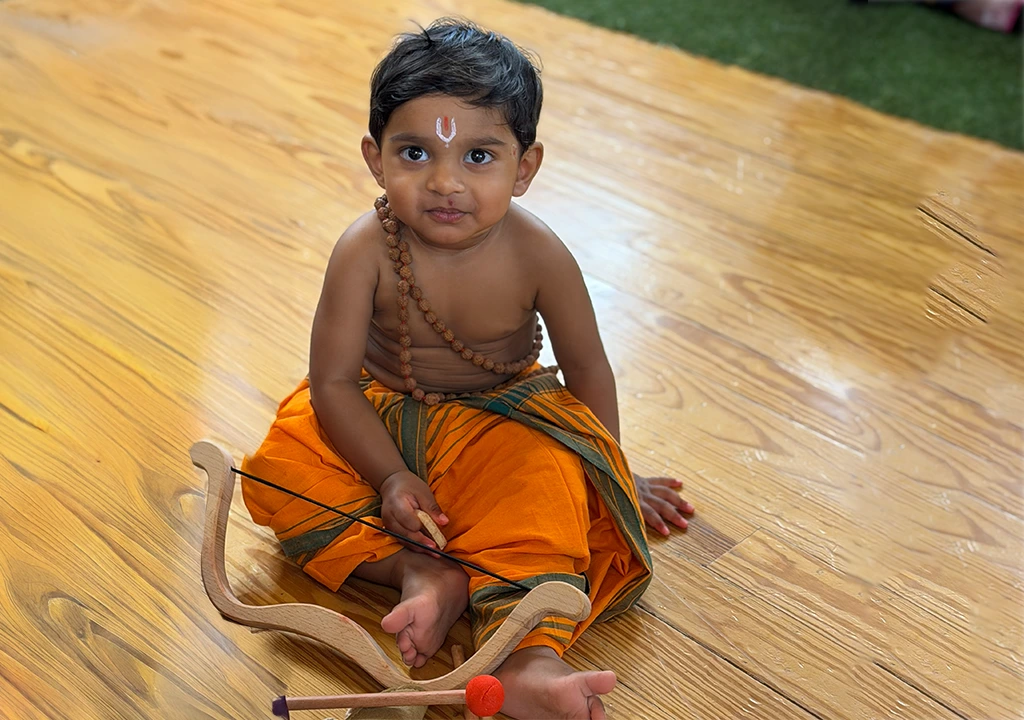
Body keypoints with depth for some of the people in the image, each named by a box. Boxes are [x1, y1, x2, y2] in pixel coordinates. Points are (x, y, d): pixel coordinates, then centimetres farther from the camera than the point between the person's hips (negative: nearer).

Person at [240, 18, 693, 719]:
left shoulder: (537, 254, -20)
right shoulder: (366, 251, -23)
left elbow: (586, 367, -5)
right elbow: (333, 380, -15)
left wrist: (610, 474, 6)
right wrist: (390, 477, -22)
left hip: (502, 419, -1)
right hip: (380, 414, 1)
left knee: (547, 483, -32)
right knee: (277, 473, -21)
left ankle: (530, 663, -42)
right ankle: (421, 573, -27)